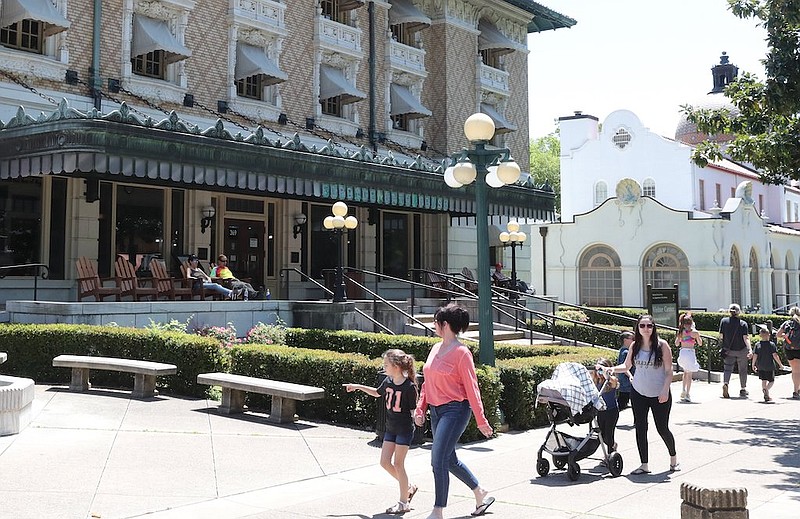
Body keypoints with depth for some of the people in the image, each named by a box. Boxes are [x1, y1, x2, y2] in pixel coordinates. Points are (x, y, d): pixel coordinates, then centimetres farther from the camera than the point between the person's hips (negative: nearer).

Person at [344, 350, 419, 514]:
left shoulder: (409, 386, -19)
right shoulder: (388, 382, 1)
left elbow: (413, 410, -14)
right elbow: (377, 393, 22)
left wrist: (417, 417, -33)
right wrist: (358, 387, 21)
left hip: (405, 430, -7)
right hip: (390, 428, 7)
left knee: (398, 464, -3)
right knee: (385, 462, 6)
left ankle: (403, 502, 10)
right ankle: (408, 488, 25)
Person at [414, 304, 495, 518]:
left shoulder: (461, 353, -13)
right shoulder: (435, 349, 10)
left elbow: (472, 388, -12)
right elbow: (427, 382, 16)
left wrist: (481, 421, -11)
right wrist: (420, 408, 9)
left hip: (455, 410, -9)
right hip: (436, 411, 9)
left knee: (439, 459, -9)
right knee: (449, 460, 16)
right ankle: (481, 494, 33)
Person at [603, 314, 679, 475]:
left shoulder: (662, 345, -8)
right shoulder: (635, 346, 2)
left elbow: (669, 371, -8)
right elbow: (626, 366, 12)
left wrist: (665, 390, -18)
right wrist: (613, 369, -7)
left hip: (660, 395, -3)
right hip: (638, 393, 4)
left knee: (662, 428, 4)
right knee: (640, 428, 3)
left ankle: (673, 457, 30)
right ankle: (644, 464, 12)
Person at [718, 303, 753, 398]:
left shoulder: (724, 321, -5)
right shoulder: (743, 323, -8)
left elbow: (721, 336, -4)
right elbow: (746, 338, -17)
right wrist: (750, 349, -22)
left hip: (728, 350, 1)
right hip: (741, 351, -1)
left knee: (727, 369, 3)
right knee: (742, 370, 15)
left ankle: (725, 383, -25)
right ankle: (743, 390, 24)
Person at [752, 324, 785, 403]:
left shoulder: (757, 345, -2)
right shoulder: (772, 344, -9)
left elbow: (755, 356, -4)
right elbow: (775, 355, -14)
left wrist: (753, 365, 7)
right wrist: (780, 364, -4)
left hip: (760, 367, 3)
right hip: (769, 367, -3)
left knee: (764, 380, 15)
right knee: (771, 381, 8)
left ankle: (767, 396, 8)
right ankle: (766, 389, -22)